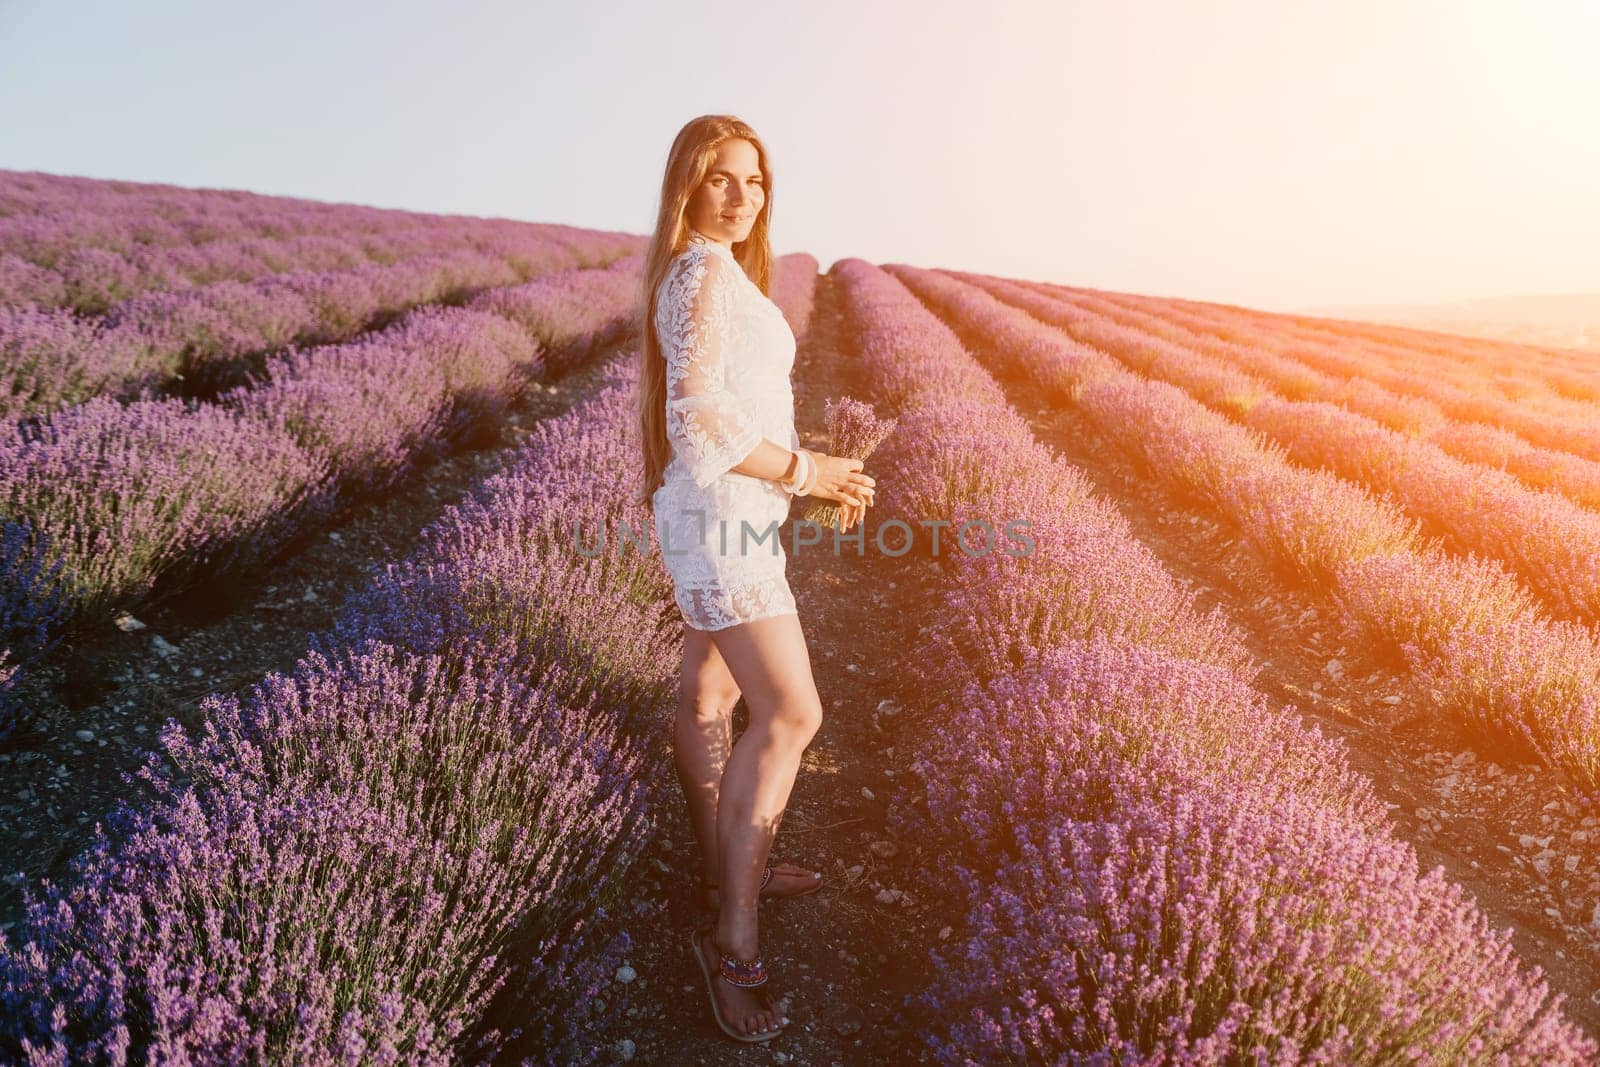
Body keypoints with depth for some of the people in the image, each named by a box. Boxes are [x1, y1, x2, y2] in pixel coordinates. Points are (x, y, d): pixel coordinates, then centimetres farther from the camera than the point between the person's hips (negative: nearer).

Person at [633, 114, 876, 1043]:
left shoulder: (712, 272, 16)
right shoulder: (706, 274, -16)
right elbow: (699, 421, -25)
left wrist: (818, 471, 12)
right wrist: (805, 472, -15)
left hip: (727, 511, 11)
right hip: (720, 516, -11)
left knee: (712, 695, 17)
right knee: (792, 716, -11)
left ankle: (727, 869, 33)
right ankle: (735, 939, -1)